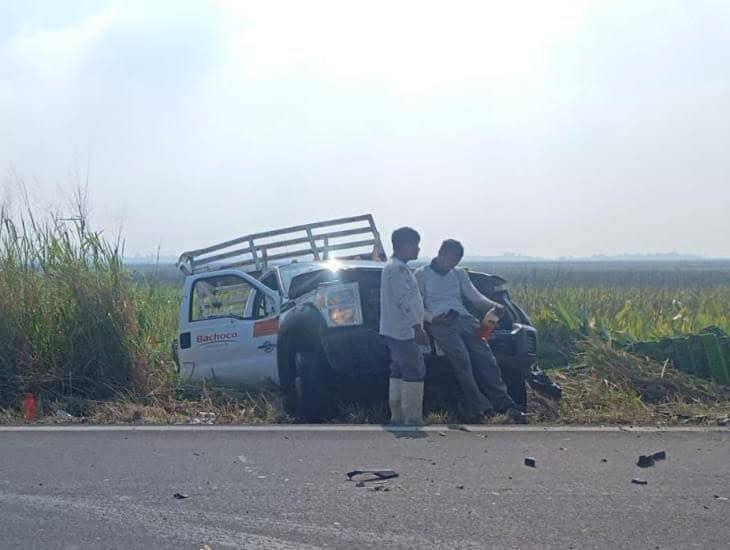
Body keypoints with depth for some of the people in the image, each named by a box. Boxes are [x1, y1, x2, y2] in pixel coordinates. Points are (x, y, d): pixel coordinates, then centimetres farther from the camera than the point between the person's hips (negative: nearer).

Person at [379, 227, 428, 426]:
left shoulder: (395, 267, 18)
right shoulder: (397, 269, -16)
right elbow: (405, 301, -22)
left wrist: (417, 326, 25)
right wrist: (418, 327, -23)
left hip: (394, 331, 11)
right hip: (402, 331, -11)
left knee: (399, 371, 14)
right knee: (415, 372, -10)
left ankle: (397, 416, 19)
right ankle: (413, 418, -10)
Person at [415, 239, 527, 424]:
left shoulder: (459, 274, 25)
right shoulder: (422, 275, 12)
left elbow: (475, 296, 16)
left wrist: (493, 306, -5)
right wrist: (433, 317, -14)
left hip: (463, 318, 4)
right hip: (440, 323, -4)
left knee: (485, 356, -19)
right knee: (461, 357, -28)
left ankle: (504, 403, -29)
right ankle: (477, 406, -35)